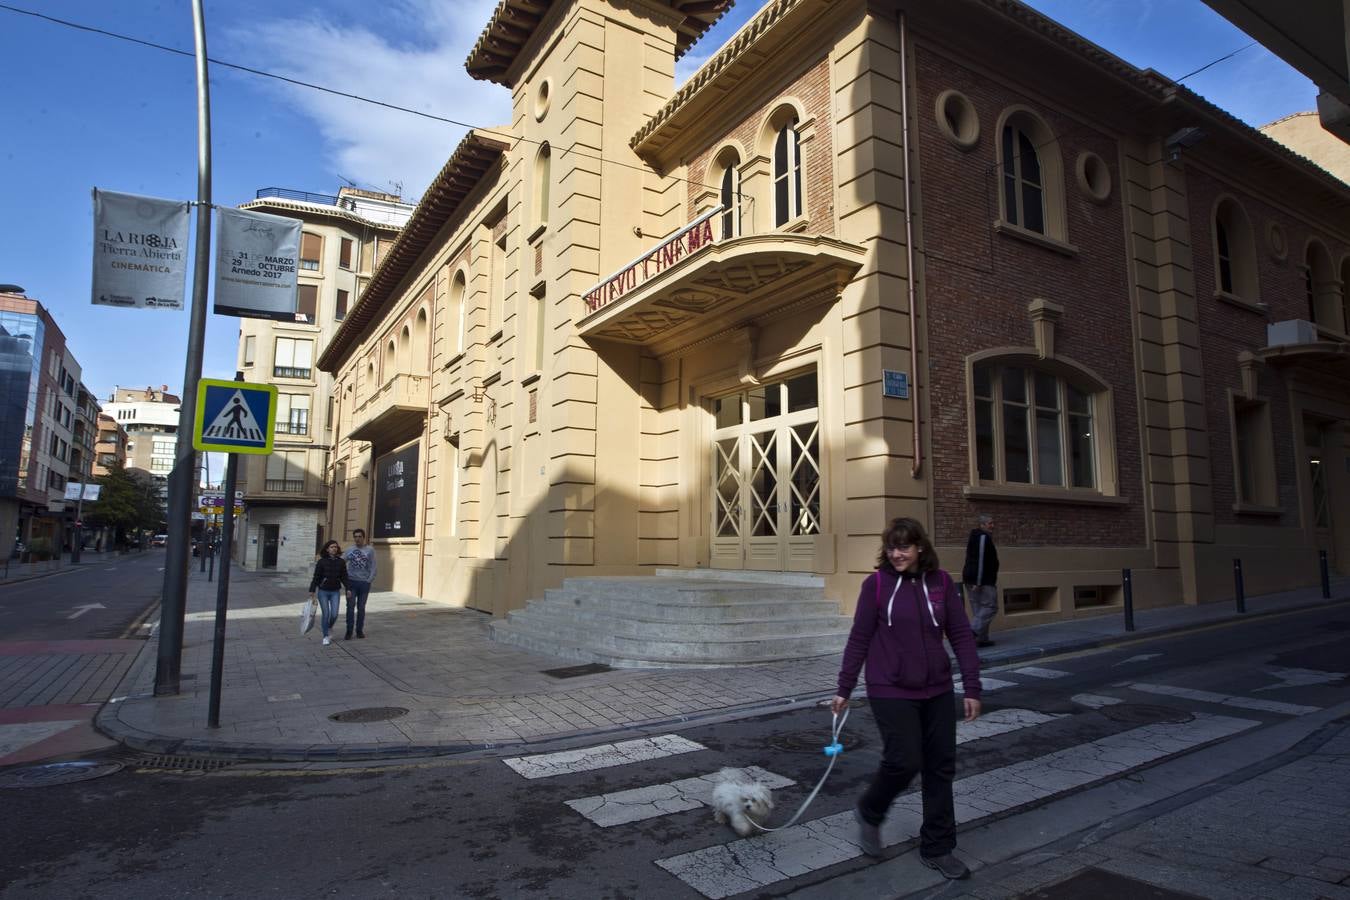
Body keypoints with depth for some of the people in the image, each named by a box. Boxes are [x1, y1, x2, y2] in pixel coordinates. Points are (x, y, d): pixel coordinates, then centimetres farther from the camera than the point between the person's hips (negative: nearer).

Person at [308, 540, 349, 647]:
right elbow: (316, 577, -2)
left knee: (334, 614, -5)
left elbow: (344, 577, 7)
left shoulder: (341, 562, 3)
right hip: (323, 591, -2)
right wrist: (312, 590, -5)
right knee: (326, 614, -2)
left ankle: (329, 628, 27)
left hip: (335, 592, 2)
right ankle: (326, 636, 11)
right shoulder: (322, 562, -3)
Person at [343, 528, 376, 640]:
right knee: (350, 607, -2)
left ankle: (360, 630, 18)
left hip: (364, 583, -1)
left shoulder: (370, 550, 0)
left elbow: (373, 567, -2)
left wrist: (369, 580, -9)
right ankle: (349, 631, 5)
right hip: (351, 582, 1)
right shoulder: (349, 550, 5)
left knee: (361, 607, 8)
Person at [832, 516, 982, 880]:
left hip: (938, 691, 4)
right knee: (904, 761, -8)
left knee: (941, 767, 9)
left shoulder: (940, 582, -1)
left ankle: (937, 849, 27)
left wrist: (972, 688, 0)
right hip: (891, 692, -4)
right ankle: (869, 812, 22)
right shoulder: (876, 583, -8)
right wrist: (844, 688, -1)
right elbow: (859, 638, -4)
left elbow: (961, 635, 3)